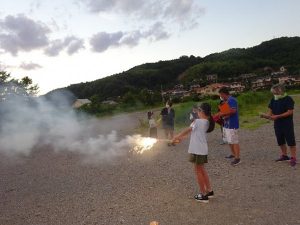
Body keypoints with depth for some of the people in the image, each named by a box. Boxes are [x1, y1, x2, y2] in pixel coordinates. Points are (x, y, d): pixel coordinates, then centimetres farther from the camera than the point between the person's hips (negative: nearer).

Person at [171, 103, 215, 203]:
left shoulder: (197, 121, -18)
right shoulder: (207, 122, 7)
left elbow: (187, 130, -6)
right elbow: (192, 131, 13)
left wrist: (177, 137, 7)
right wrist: (181, 137, 18)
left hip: (197, 150, -8)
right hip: (202, 149, 8)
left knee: (198, 171, 4)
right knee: (202, 170, 20)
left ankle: (203, 195, 13)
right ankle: (209, 191, 29)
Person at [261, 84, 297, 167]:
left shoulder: (288, 99, -12)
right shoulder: (273, 100, 6)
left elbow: (290, 112, -17)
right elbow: (270, 111, 8)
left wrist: (277, 116, -24)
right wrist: (266, 116, -14)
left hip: (287, 124, -6)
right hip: (277, 124, 6)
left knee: (290, 141, -1)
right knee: (280, 141, 15)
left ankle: (293, 158, 6)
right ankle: (284, 155, 29)